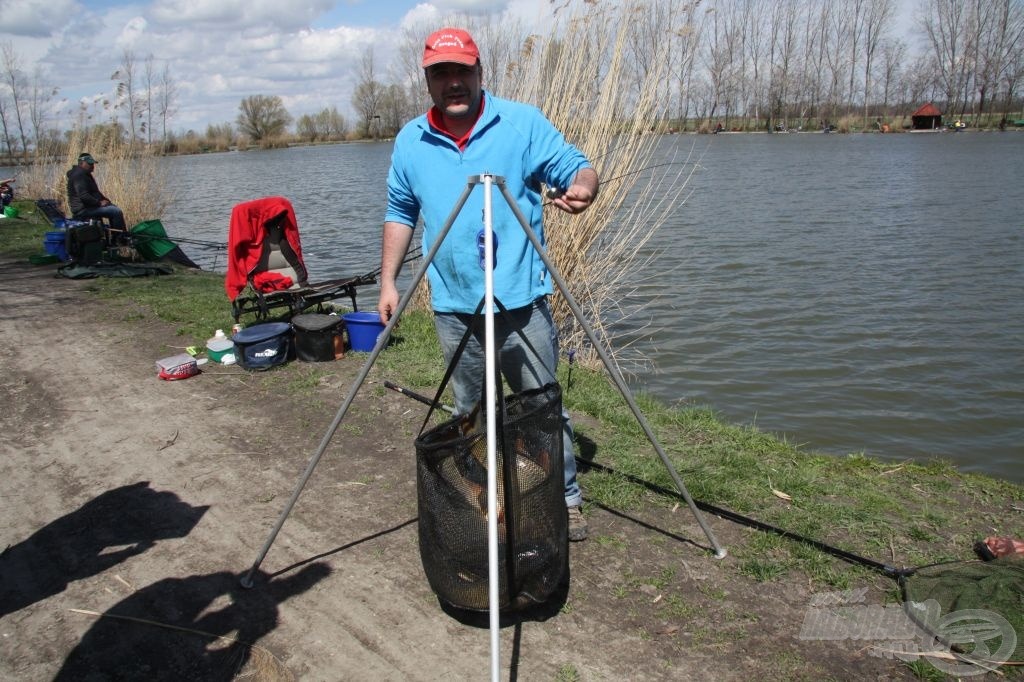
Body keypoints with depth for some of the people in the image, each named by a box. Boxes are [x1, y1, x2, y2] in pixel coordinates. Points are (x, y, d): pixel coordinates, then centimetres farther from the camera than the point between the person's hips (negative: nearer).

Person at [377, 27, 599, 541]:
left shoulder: (523, 123, -2)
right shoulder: (410, 142, 7)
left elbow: (576, 168, -3)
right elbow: (400, 213, 15)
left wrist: (582, 187, -27)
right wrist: (388, 280, 9)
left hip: (521, 300, -2)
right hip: (453, 306, 3)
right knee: (468, 414, 14)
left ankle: (565, 498, 20)